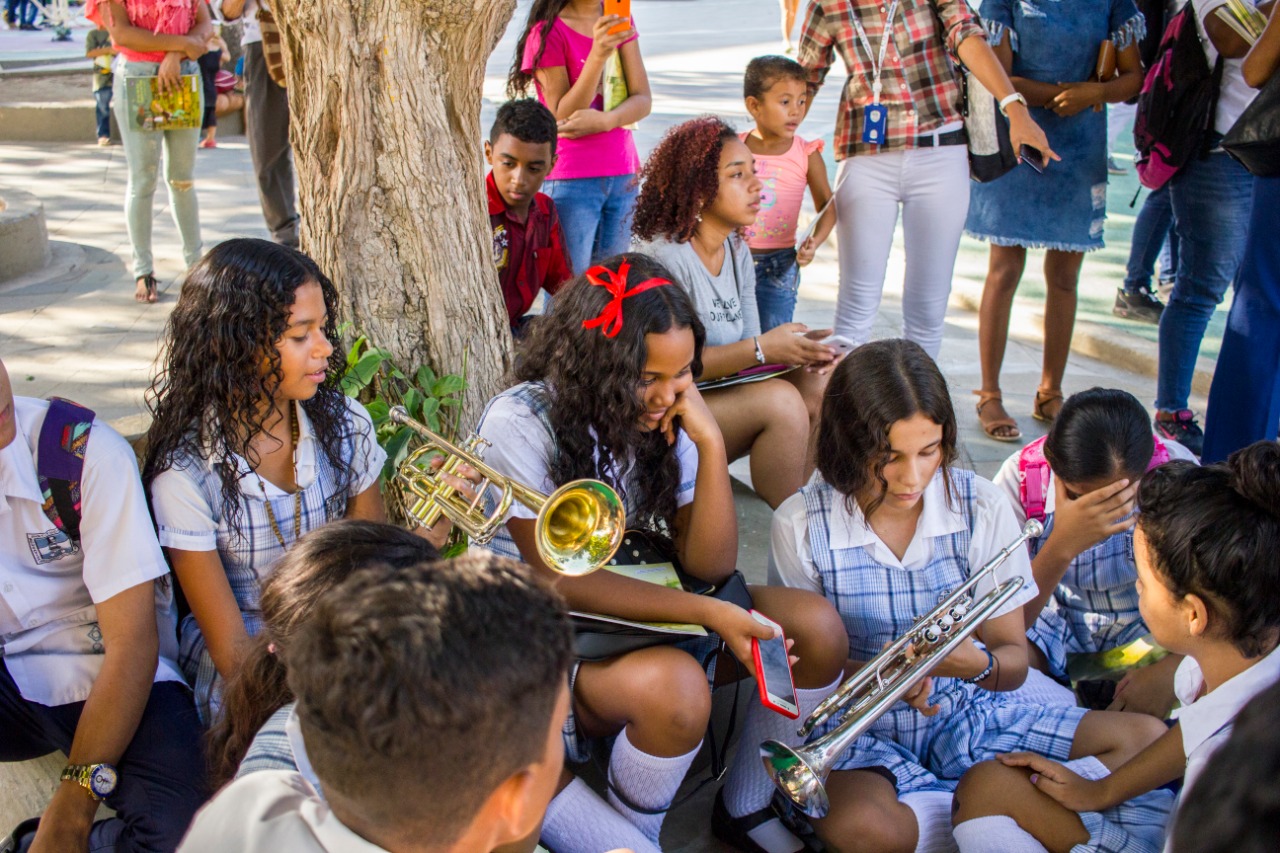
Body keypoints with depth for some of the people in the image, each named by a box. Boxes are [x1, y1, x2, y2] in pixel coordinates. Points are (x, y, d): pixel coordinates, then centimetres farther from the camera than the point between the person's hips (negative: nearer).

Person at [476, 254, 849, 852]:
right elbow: (558, 583, -23)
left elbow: (710, 567, -8)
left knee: (817, 627, -10)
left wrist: (710, 443, -21)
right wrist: (706, 613, -29)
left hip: (641, 612, 6)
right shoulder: (521, 423, -20)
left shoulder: (665, 418, -4)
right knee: (674, 686, -35)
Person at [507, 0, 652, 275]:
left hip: (623, 176, 5)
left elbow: (643, 101, 3)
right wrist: (597, 56, -25)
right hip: (572, 179, -5)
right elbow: (562, 117, -12)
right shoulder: (548, 30, -8)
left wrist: (603, 120, -19)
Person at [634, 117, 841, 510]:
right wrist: (762, 349, -26)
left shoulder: (737, 250, 9)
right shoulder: (667, 257, -18)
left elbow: (748, 346, 7)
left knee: (819, 384, -9)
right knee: (779, 400, -26)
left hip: (724, 393, 8)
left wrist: (796, 349, -14)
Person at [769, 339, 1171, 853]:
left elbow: (1015, 662, -2)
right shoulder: (800, 525, -12)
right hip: (859, 728, -3)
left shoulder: (982, 508, -6)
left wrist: (976, 665, -27)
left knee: (1146, 738, -15)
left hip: (962, 713, 3)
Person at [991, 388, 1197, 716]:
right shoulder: (1022, 476, -25)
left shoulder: (1176, 469, -22)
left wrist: (1170, 669, -36)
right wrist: (1062, 546, -44)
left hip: (1146, 622, 1)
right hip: (1053, 620, -1)